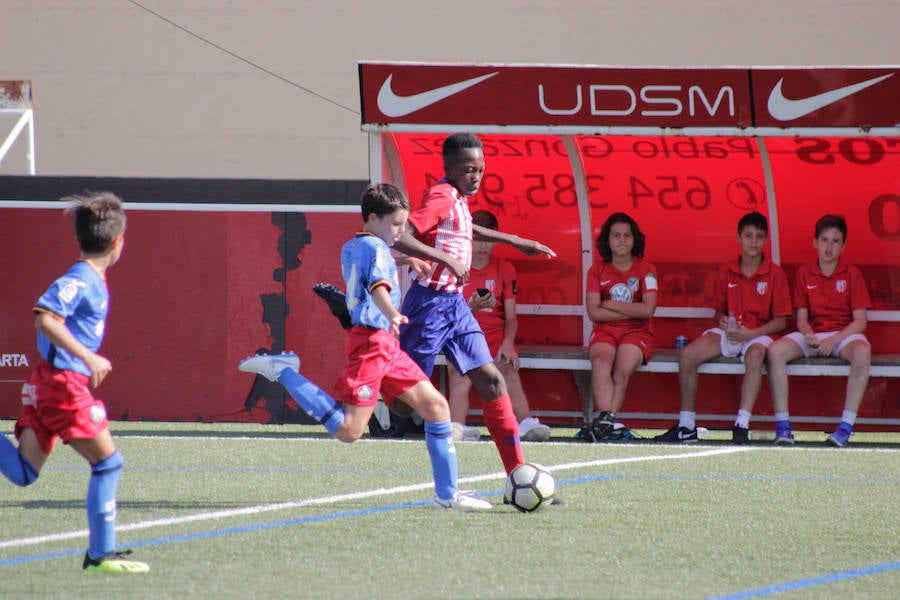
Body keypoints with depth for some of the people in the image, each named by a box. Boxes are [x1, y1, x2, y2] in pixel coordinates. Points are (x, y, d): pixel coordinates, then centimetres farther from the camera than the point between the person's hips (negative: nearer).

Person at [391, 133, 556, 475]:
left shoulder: (458, 200, 12)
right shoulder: (441, 197, -15)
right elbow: (399, 237, -28)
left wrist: (516, 242, 37)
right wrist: (448, 260, -31)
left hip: (455, 305, 9)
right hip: (430, 302, -9)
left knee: (491, 380, 1)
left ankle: (519, 475, -1)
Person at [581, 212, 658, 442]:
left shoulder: (646, 270, 5)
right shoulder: (597, 270, 8)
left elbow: (647, 310, -8)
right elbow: (593, 312, -4)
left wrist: (610, 305, -6)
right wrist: (631, 310, -7)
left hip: (636, 332, 0)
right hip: (605, 331, 0)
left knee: (622, 372, -30)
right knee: (600, 361, -33)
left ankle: (605, 422, -37)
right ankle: (607, 419, -47)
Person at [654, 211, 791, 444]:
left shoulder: (775, 274, -2)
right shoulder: (726, 272, 8)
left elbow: (780, 321, -3)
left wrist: (750, 333, -17)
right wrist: (722, 321, -9)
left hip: (758, 333, -4)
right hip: (728, 332, 4)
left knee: (755, 353, -40)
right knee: (688, 355, -21)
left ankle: (742, 426, -44)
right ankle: (686, 426, -10)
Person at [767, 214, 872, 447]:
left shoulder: (852, 274, 0)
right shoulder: (803, 274, 7)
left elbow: (860, 321, -5)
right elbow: (801, 318, 6)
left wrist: (834, 340, -20)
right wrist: (809, 336, -17)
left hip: (844, 333, -2)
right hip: (812, 334, 2)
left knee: (862, 352, -38)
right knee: (775, 350, -27)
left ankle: (846, 427, -36)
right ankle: (782, 425, -27)